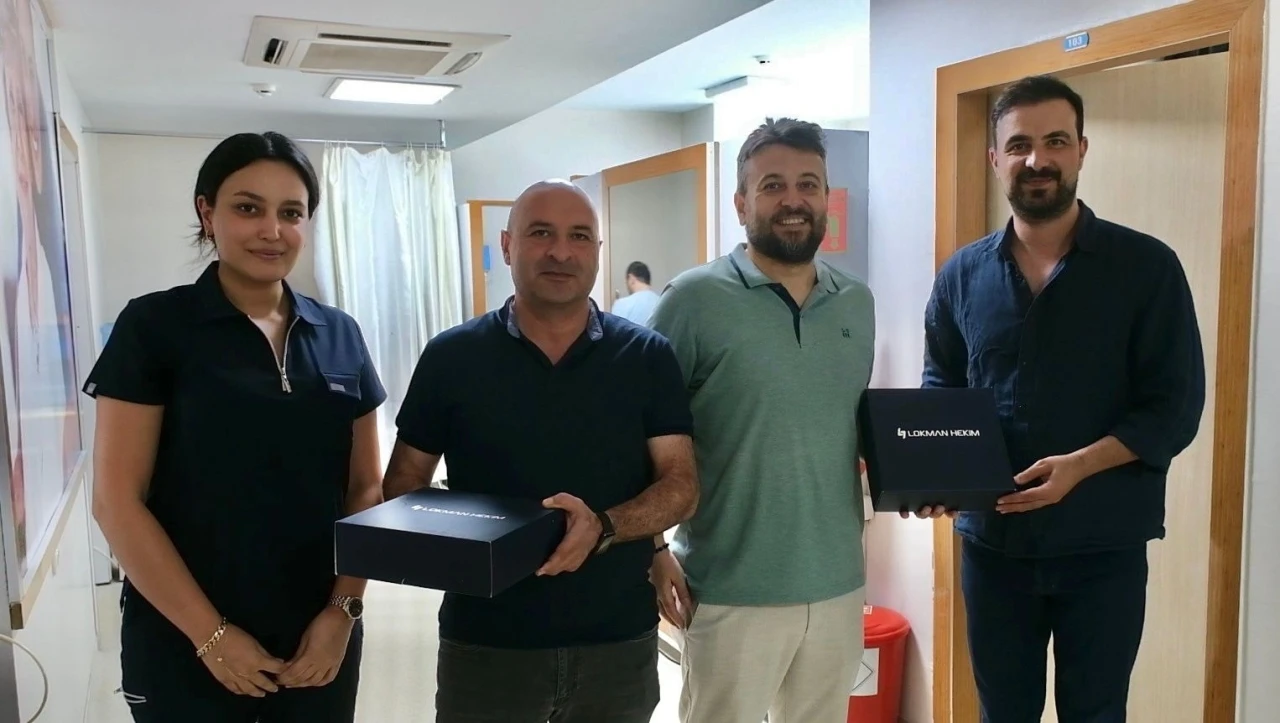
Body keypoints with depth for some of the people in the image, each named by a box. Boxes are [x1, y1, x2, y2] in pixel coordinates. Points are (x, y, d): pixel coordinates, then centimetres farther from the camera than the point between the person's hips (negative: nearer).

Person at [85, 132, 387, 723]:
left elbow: (366, 488, 6)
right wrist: (210, 633, -11)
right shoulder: (153, 326, -7)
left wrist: (343, 610, -5)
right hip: (185, 648, -3)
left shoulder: (340, 335, 3)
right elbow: (117, 501, -9)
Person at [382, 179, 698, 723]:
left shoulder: (648, 358, -1)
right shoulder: (452, 356, -2)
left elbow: (681, 485, -4)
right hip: (483, 644, 0)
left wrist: (604, 527, -23)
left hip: (620, 643, 1)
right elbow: (404, 484, 4)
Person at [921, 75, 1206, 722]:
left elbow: (1176, 407, -9)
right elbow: (938, 393, 9)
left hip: (1104, 545, -2)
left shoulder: (1146, 266, -5)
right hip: (991, 540, 2)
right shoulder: (962, 275, 3)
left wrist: (1078, 466, -23)